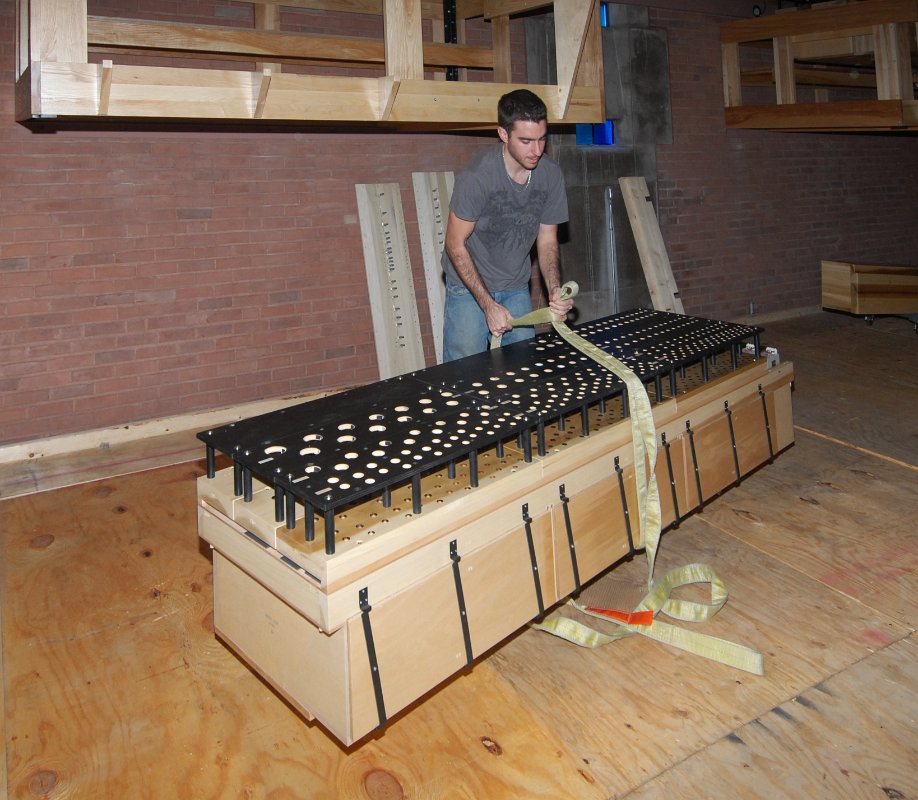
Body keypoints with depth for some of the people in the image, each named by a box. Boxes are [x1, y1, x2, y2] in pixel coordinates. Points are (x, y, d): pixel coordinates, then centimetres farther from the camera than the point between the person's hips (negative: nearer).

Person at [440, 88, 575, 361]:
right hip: (469, 287, -4)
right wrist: (488, 305, -21)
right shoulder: (477, 176, -23)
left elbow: (547, 241, 1)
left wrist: (555, 289, -17)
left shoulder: (551, 174, -8)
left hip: (517, 288, 5)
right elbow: (455, 244, -16)